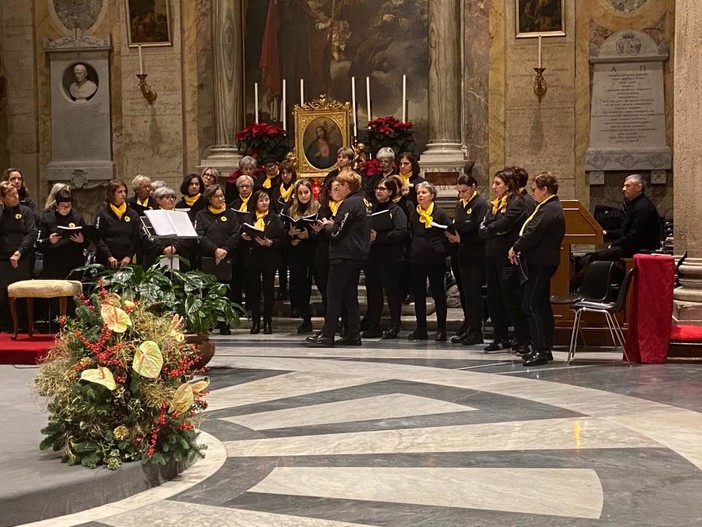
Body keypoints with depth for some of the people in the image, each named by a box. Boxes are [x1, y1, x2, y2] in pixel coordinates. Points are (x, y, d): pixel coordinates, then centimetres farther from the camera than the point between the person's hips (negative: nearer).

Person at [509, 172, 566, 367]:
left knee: (531, 305, -11)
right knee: (542, 306, 13)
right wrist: (520, 249, 6)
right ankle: (545, 349, 18)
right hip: (542, 262, 11)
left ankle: (540, 349, -12)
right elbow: (532, 232, 17)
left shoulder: (549, 210, -17)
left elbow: (533, 234, -22)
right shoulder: (551, 208, 17)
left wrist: (516, 248, -8)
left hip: (541, 263, -11)